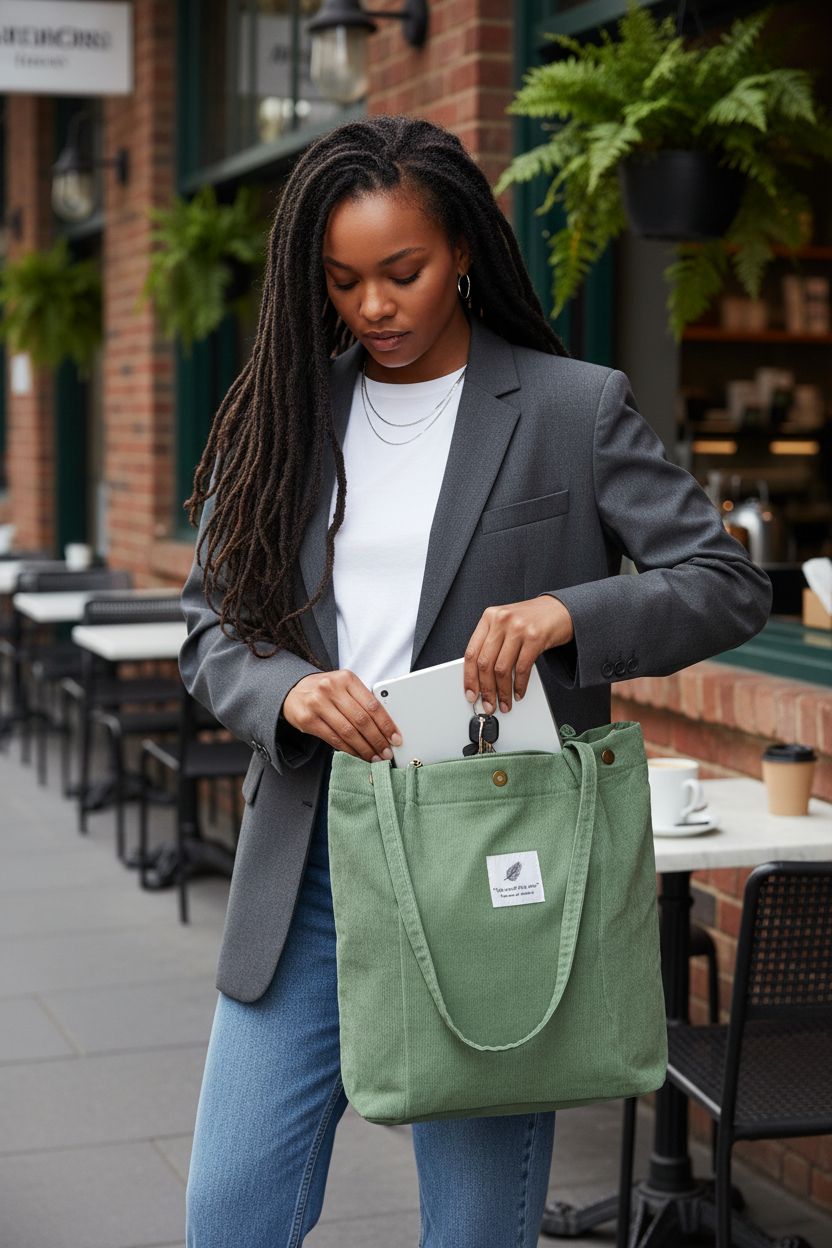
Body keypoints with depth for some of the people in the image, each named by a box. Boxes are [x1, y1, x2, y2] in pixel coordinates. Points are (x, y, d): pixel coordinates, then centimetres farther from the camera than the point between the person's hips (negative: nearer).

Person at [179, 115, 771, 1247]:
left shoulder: (576, 409, 0)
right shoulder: (284, 415, 9)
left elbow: (730, 584, -2)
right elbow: (211, 626, 9)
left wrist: (567, 614, -20)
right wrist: (288, 692, -14)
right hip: (307, 869, 3)